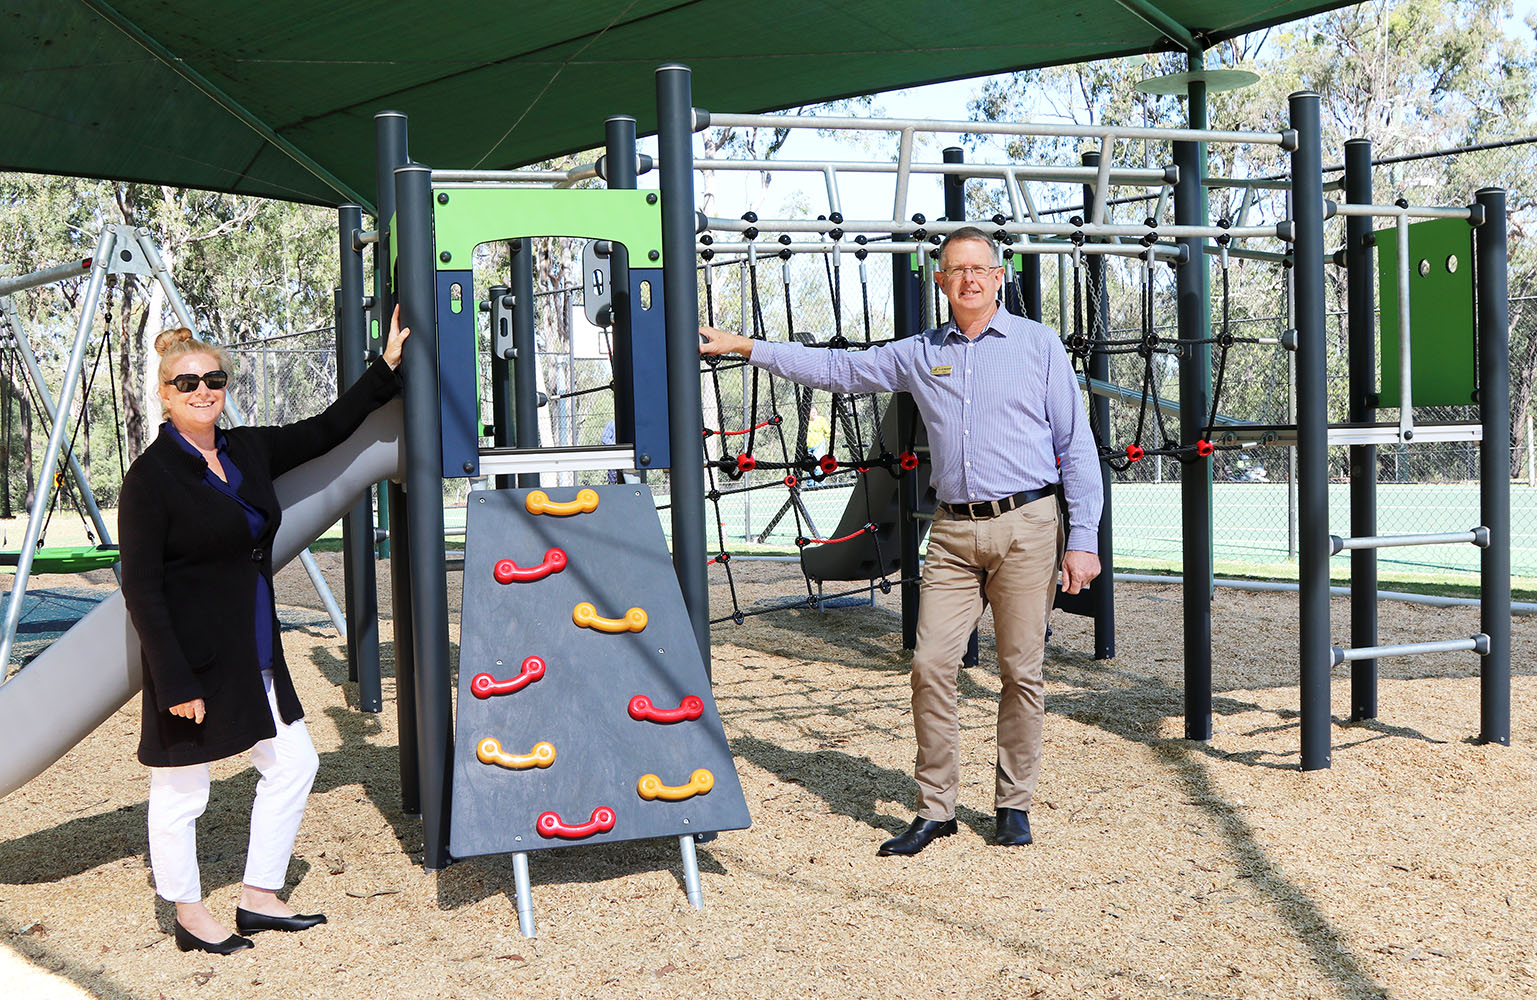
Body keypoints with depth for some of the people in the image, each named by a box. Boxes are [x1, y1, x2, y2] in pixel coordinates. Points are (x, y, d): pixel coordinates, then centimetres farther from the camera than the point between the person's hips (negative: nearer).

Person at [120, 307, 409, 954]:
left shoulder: (246, 450, 5)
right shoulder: (151, 476, -15)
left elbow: (324, 432, 20)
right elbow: (140, 588, -16)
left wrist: (387, 366, 18)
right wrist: (174, 681, -20)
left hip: (254, 654, 8)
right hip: (190, 659, -8)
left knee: (293, 763, 14)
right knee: (181, 791, 5)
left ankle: (258, 900, 26)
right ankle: (190, 917, 23)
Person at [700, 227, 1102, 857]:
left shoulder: (1038, 344, 5)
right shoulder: (918, 355, 13)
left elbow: (1076, 445, 3)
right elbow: (835, 368, 19)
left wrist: (1084, 539, -3)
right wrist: (745, 347, 14)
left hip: (1025, 526, -2)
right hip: (953, 531, 3)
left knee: (1021, 672, 1)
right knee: (931, 665, -4)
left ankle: (1014, 805, 16)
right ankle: (935, 809, 7)